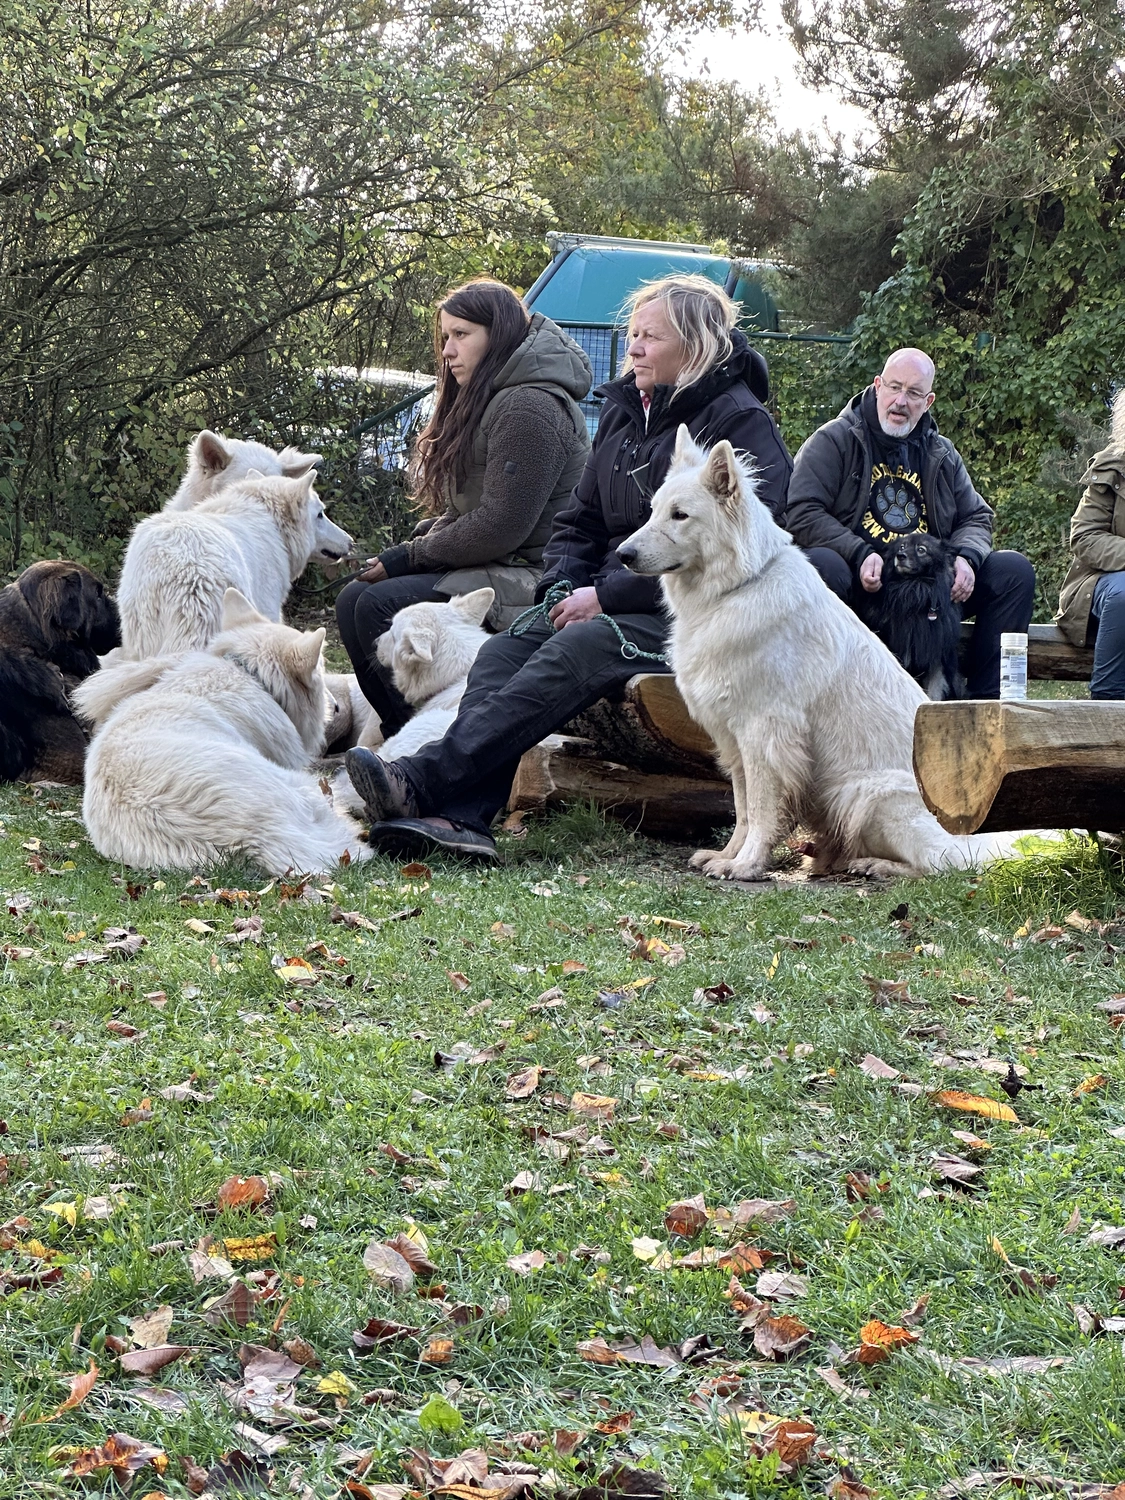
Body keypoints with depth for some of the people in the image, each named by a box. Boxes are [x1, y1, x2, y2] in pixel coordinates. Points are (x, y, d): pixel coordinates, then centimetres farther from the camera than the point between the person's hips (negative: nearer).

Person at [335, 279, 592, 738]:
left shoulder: (527, 408, -16)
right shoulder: (486, 400, 18)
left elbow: (500, 527, -21)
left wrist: (409, 557, -11)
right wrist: (408, 549, 1)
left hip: (525, 577, -11)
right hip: (488, 566, 11)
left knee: (380, 606, -22)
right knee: (353, 599, -1)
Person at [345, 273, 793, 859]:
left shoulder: (741, 423, -6)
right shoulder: (623, 409, 18)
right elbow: (580, 520, 23)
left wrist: (606, 597, -16)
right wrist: (561, 588, 1)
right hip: (612, 600, 8)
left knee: (572, 653, -32)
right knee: (503, 651, -20)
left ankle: (422, 782, -45)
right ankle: (461, 817, -40)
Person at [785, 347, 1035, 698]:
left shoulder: (942, 455, 18)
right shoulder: (833, 441, 2)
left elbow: (975, 518, 21)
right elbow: (802, 513, -9)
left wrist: (966, 557, -4)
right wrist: (860, 555, -22)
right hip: (859, 585, -5)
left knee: (1015, 570, -9)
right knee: (821, 565, -38)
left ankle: (984, 698, -11)